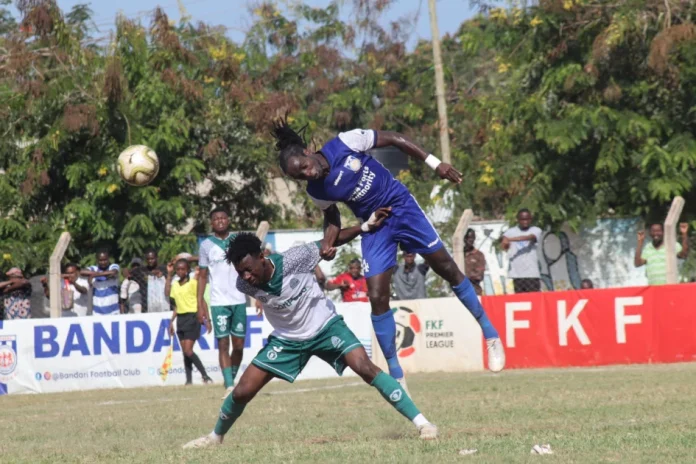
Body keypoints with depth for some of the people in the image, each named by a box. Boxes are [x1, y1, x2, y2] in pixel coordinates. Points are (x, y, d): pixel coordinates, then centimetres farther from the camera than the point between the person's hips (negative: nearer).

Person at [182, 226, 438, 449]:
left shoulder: (293, 259, -29)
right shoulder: (244, 285, -20)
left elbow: (331, 242, -12)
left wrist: (367, 226, -19)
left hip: (325, 326, -3)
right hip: (287, 339, 3)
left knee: (365, 368, -23)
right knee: (242, 391, -2)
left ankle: (421, 422, -21)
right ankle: (215, 436, 28)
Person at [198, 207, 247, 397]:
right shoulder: (206, 245, 5)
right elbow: (202, 276, 7)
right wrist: (200, 304, 1)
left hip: (239, 300, 2)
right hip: (219, 302, -2)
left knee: (239, 345, 3)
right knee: (223, 344, -7)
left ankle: (232, 379, 18)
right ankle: (229, 386, -8)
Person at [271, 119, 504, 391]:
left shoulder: (345, 143, -21)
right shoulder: (317, 192, -11)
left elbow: (394, 139, -12)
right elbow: (332, 217, 8)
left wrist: (434, 164, -14)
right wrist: (328, 244, -14)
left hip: (401, 206, -2)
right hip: (374, 226, 2)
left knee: (446, 268, 2)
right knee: (377, 299, -9)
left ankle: (490, 334, 18)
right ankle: (396, 375, 4)